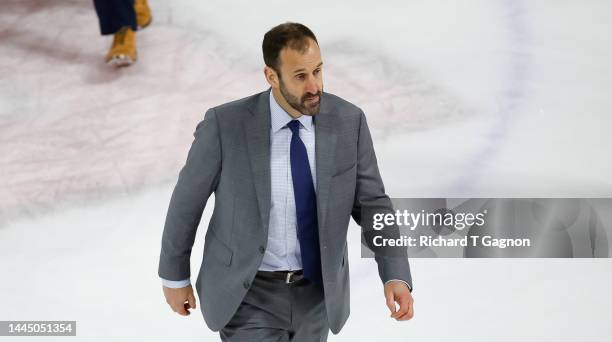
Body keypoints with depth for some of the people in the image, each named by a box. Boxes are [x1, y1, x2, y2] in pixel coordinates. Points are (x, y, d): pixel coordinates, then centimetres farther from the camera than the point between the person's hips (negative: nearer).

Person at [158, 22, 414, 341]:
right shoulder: (225, 124, -21)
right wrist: (174, 276, 3)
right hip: (248, 294, -4)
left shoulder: (348, 121, -12)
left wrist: (396, 276, -19)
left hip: (316, 291, 4)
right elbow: (187, 198, -7)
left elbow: (372, 203, -5)